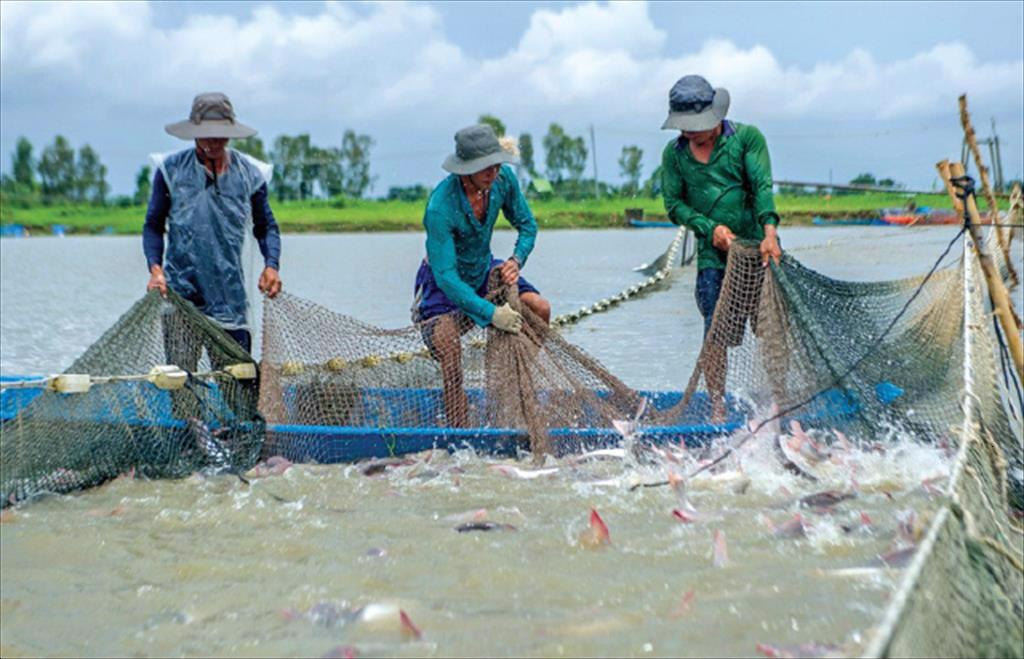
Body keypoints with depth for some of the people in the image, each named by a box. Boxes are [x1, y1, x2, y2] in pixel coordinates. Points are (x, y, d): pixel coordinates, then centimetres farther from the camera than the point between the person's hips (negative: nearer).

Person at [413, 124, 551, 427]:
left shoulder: (504, 178, -16)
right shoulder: (440, 206, -35)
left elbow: (527, 226, 2)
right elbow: (446, 277, -36)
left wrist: (516, 260, -18)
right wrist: (491, 313, -44)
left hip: (483, 270, 6)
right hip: (442, 283, -6)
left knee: (540, 309, -12)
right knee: (449, 353, -24)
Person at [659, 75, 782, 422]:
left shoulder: (747, 137, 0)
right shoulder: (674, 153, 8)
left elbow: (762, 186, -11)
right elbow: (674, 204, 5)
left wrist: (769, 232, -26)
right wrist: (709, 228, -12)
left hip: (759, 248, -1)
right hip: (713, 255, 1)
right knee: (716, 335, -6)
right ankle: (717, 409, 5)